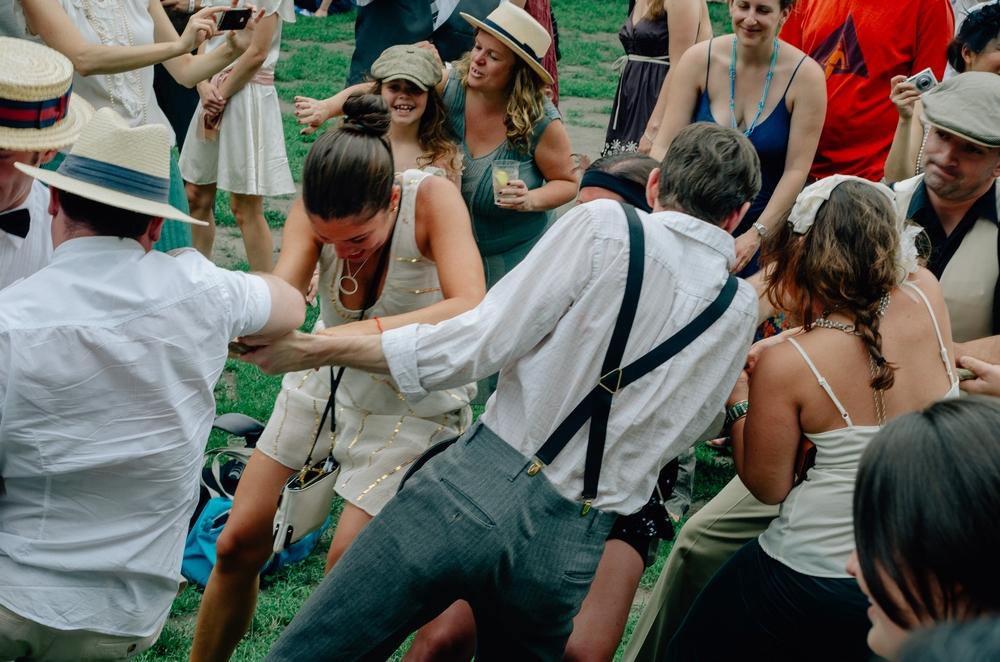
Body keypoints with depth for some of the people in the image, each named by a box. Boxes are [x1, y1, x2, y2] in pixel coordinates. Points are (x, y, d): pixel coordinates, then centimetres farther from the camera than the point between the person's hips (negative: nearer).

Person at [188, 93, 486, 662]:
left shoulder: (433, 199, -29)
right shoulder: (317, 212, -19)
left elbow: (471, 311, -41)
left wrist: (364, 332, -54)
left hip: (415, 401, -4)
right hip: (329, 383, 4)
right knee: (239, 544, 6)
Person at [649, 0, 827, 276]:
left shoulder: (805, 75, -12)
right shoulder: (700, 59, -7)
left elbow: (796, 170, -13)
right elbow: (665, 146, -10)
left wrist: (756, 235, -22)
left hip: (769, 225, -1)